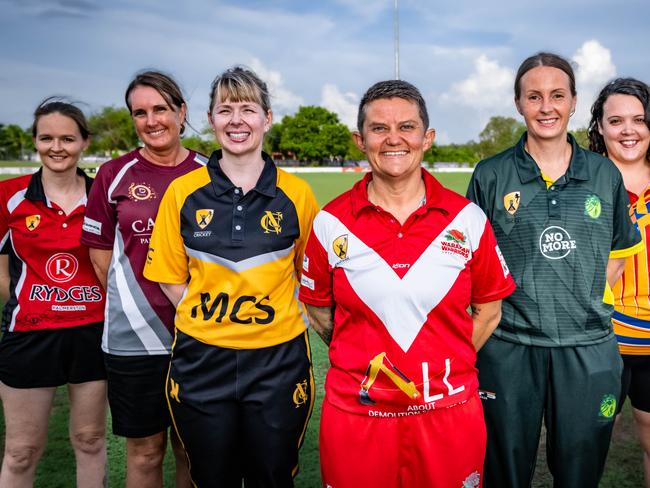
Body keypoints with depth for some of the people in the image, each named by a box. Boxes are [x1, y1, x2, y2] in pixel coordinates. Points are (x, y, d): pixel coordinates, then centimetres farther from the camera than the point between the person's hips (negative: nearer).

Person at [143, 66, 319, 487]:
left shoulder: (297, 194, -3)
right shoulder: (183, 192, -2)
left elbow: (310, 274, 6)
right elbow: (171, 279, 3)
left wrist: (279, 315, -5)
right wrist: (208, 317, -7)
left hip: (277, 359, 0)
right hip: (201, 359, 1)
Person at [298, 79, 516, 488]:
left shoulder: (467, 219, -2)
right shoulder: (332, 223, -4)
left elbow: (488, 310, 7)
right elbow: (318, 310, 7)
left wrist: (445, 363, 1)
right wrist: (365, 361, 5)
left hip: (449, 415, 1)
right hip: (356, 415, 0)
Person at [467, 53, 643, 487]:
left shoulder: (605, 174, 5)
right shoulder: (491, 175, -1)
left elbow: (619, 252, 14)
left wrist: (588, 300, 2)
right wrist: (496, 306, -5)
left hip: (588, 348, 2)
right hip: (508, 346, -2)